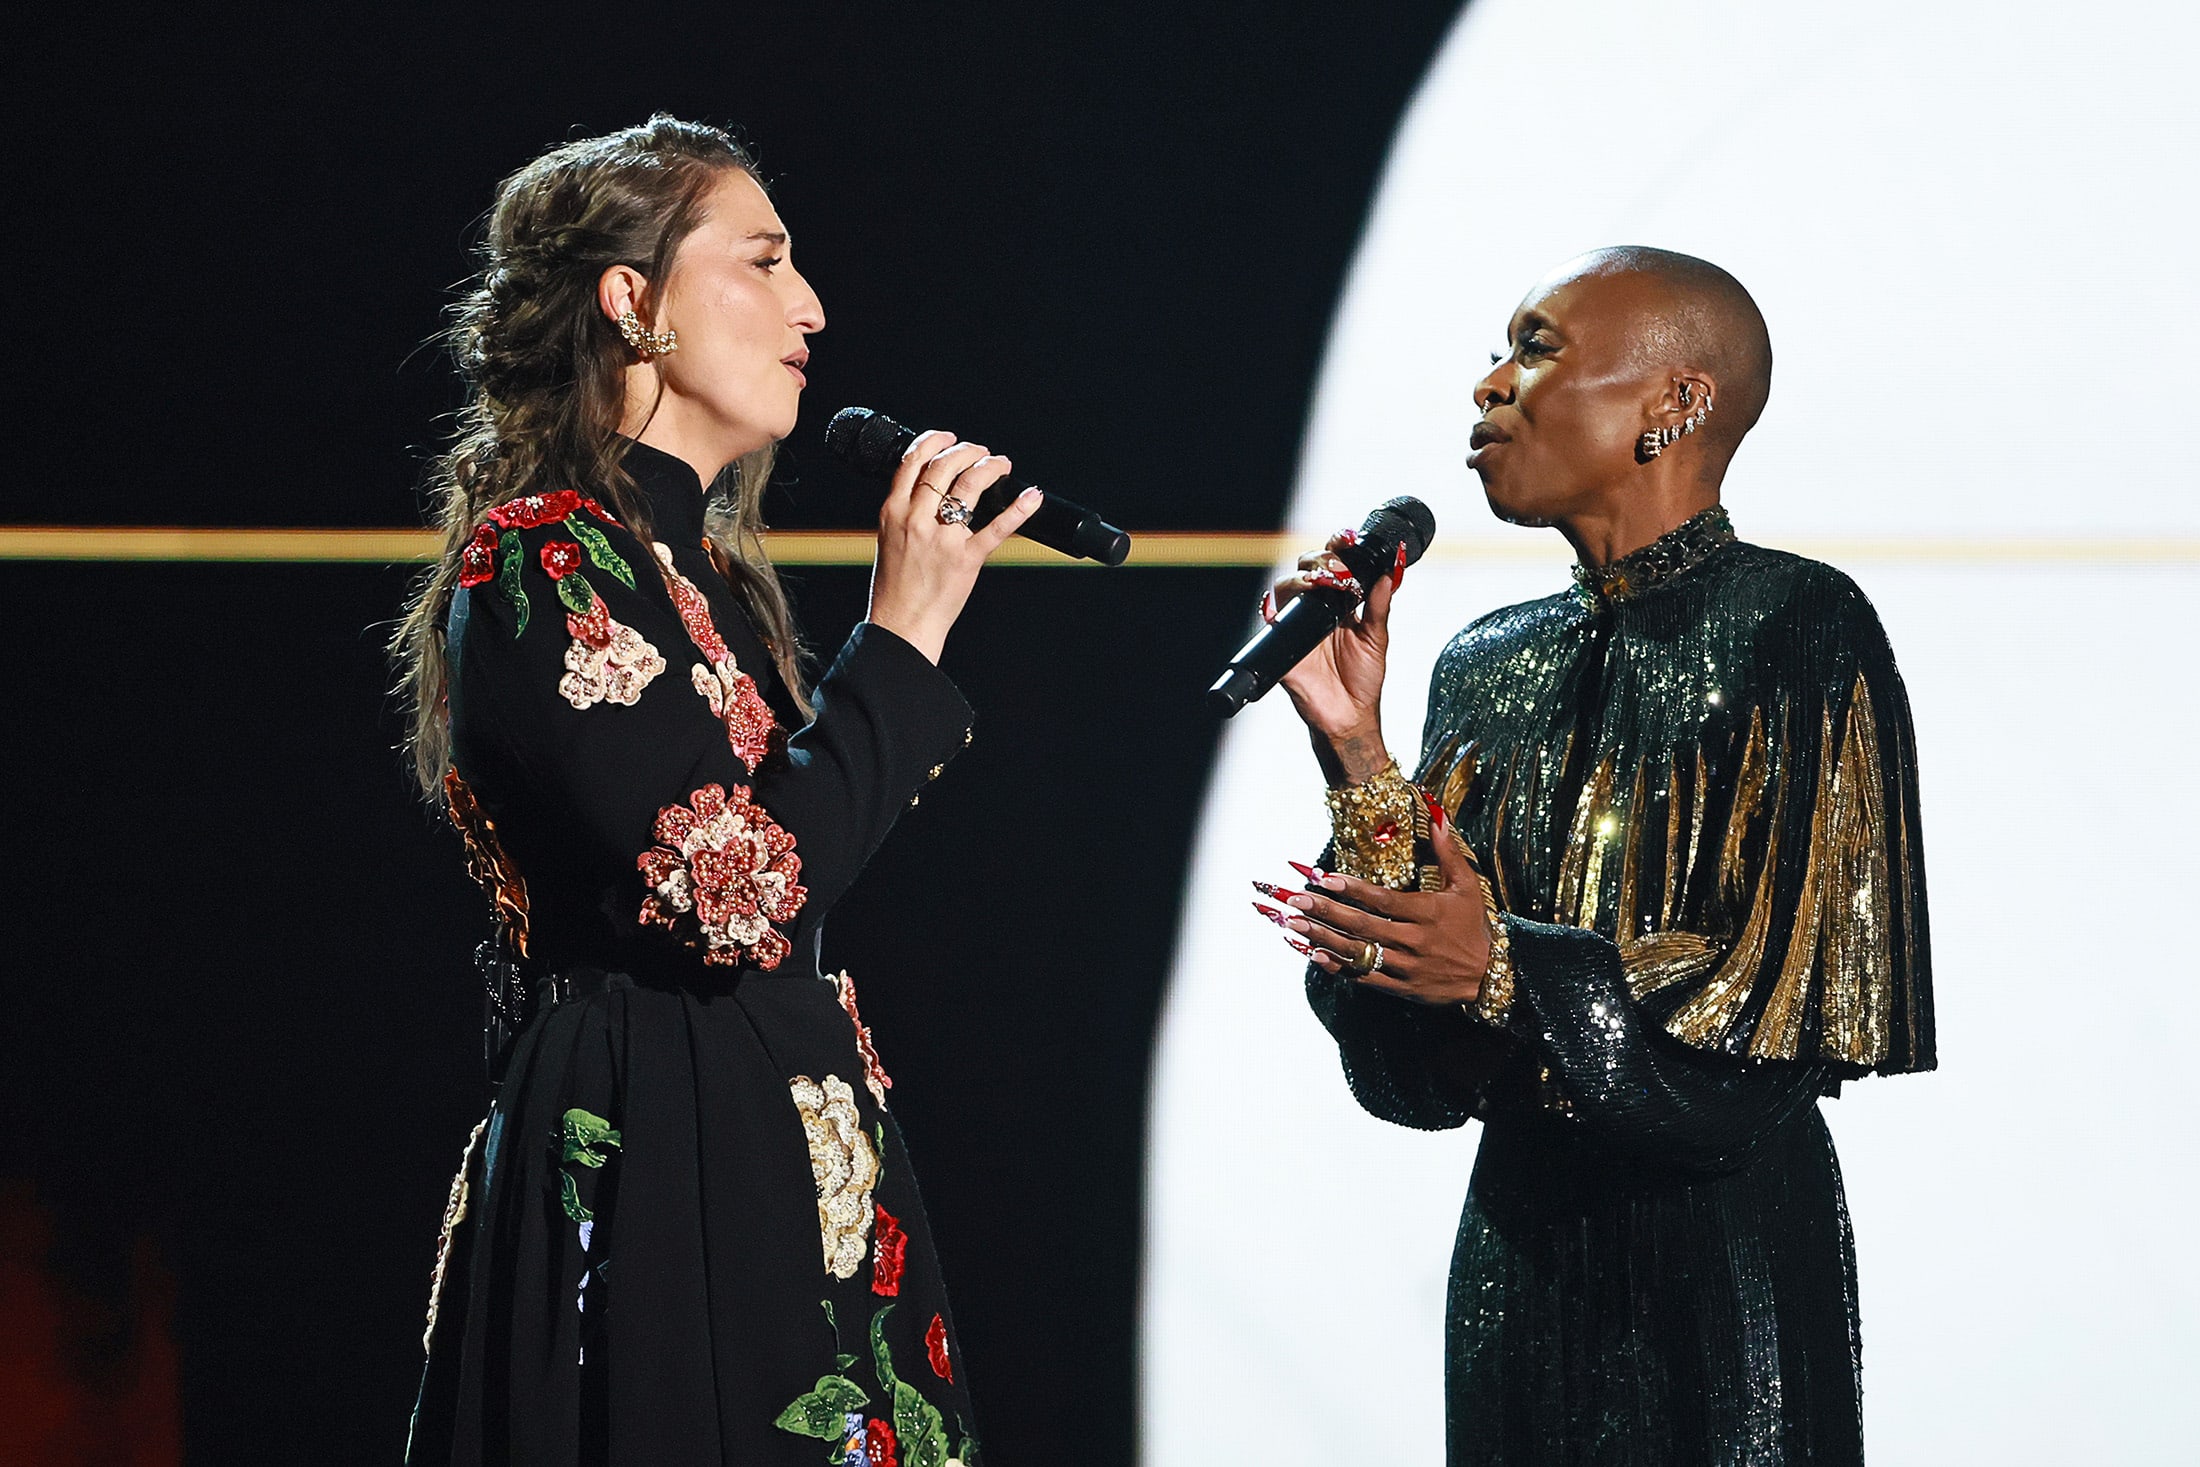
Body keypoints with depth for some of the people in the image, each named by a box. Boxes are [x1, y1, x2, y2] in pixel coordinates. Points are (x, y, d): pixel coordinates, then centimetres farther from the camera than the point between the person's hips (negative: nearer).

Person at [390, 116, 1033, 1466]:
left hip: (777, 1184, 9)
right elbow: (736, 894, -20)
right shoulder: (541, 558, -11)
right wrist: (904, 634, -12)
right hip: (655, 1189, -9)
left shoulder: (703, 569, 18)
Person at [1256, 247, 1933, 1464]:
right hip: (1520, 1247, 5)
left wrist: (1510, 971, -21)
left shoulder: (1799, 629, -7)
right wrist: (1355, 753, -5)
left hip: (1726, 1240, -5)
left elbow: (1807, 998, -13)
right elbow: (1421, 1064, 4)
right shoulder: (1491, 667, 10)